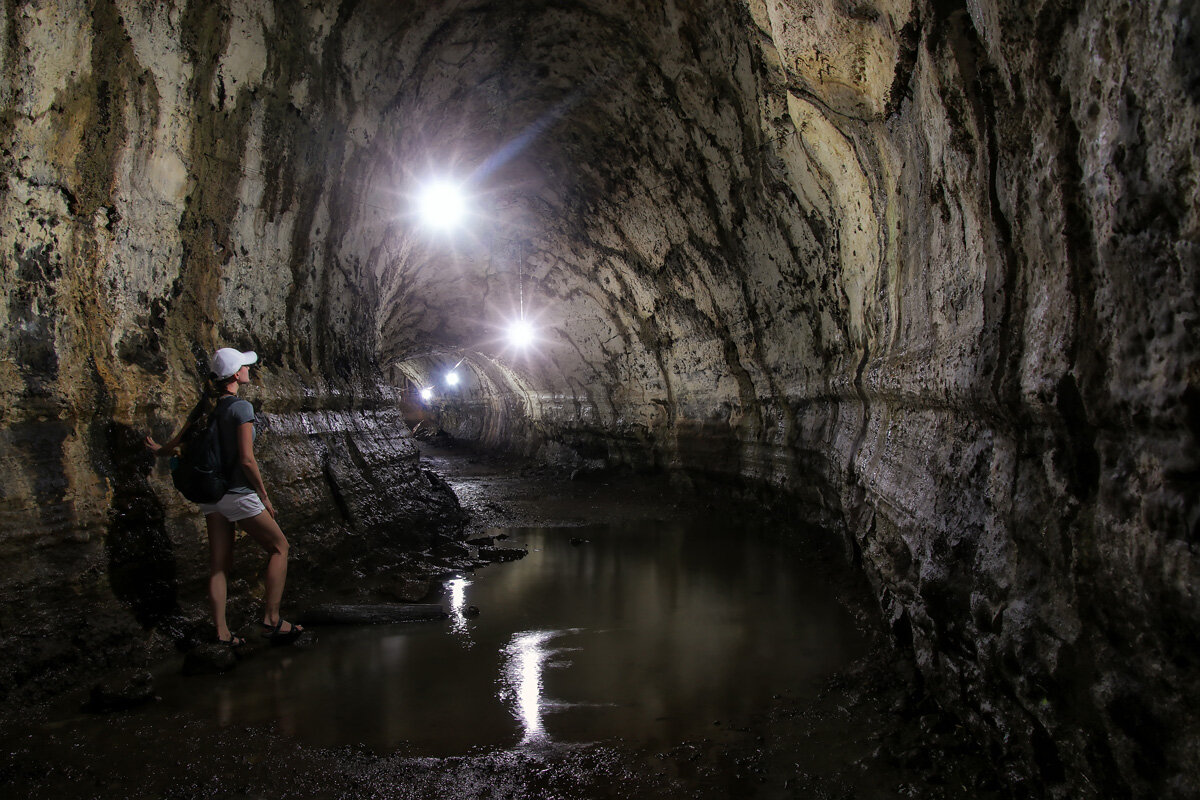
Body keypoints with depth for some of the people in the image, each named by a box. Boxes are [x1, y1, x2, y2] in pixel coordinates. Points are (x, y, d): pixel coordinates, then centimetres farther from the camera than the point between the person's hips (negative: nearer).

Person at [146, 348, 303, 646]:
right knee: (279, 546, 7)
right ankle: (271, 619, 4)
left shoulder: (206, 406, 5)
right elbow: (247, 460, -20)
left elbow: (179, 442, 12)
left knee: (219, 563, 11)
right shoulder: (240, 407, -17)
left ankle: (222, 631, 15)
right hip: (237, 494, -7)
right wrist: (264, 496, -9)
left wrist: (159, 449, 35)